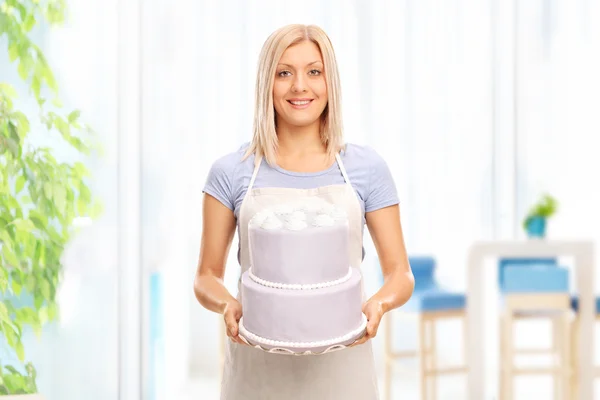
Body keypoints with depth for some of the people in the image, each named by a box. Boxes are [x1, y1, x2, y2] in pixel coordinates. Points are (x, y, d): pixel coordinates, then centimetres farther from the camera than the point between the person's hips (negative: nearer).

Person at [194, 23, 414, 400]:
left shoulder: (367, 168, 0)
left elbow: (400, 273, 3)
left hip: (340, 363, 0)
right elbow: (207, 275, 4)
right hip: (258, 368, 0)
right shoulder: (232, 172, -1)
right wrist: (228, 304, -17)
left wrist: (379, 303, -18)